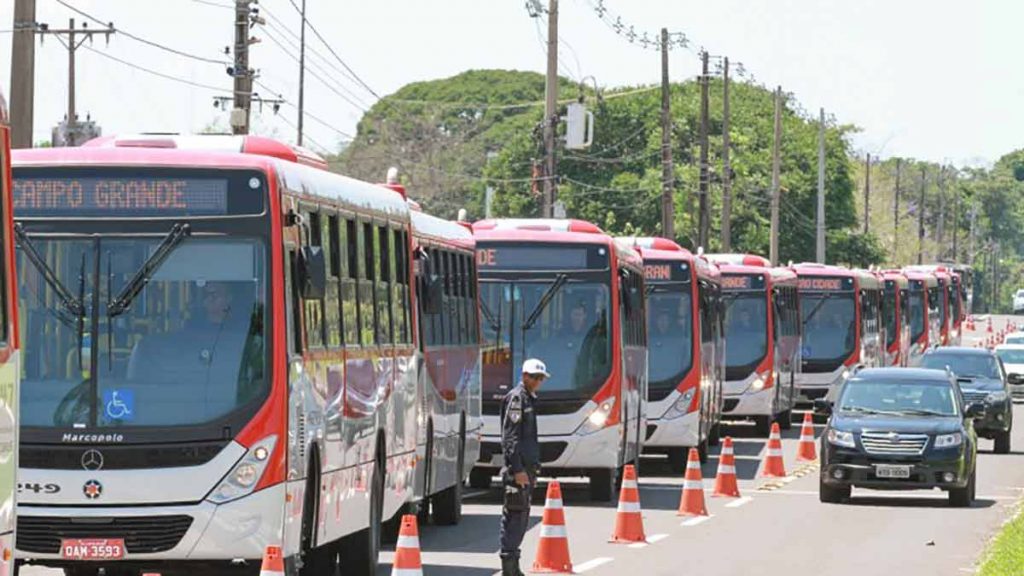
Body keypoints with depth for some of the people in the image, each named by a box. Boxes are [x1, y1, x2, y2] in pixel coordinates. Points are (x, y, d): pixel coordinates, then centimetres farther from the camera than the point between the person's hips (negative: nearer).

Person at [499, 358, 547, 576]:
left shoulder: (529, 399, 20)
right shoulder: (516, 398, -10)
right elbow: (510, 437, -18)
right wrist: (517, 469, -23)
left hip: (526, 467, 10)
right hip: (518, 468, -10)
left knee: (520, 517, 12)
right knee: (515, 514, -11)